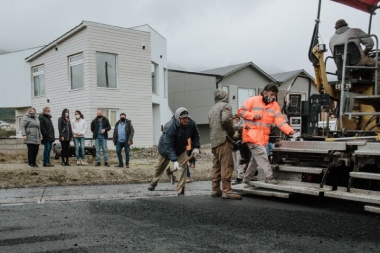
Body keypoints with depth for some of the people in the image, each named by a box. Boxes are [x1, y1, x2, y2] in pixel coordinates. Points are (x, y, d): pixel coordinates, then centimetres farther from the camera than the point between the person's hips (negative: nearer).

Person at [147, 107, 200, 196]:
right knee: (159, 168, 15)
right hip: (165, 148, -3)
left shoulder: (192, 123, -23)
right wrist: (174, 160, -43)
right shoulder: (170, 127, -39)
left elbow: (195, 135, -1)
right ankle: (153, 184, 43)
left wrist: (196, 147, -15)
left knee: (183, 166, -14)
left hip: (180, 149, 3)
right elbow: (168, 146, -38)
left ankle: (180, 190, -5)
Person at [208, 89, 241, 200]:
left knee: (216, 166, 11)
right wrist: (233, 133, -7)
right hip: (224, 140, -9)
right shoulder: (226, 106, -2)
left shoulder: (212, 109, 24)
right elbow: (225, 120, -18)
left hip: (214, 141, 9)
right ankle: (226, 190, -13)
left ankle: (215, 189, 14)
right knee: (226, 166, -10)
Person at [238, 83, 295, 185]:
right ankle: (269, 179, -17)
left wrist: (289, 130, -21)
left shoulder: (275, 105, 5)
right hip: (252, 134, -6)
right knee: (262, 156, -17)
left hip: (263, 137, 6)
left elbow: (280, 120, -6)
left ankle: (246, 180, 28)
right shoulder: (252, 100, -6)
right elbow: (241, 111, -4)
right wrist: (253, 115, -17)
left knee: (255, 159, 14)